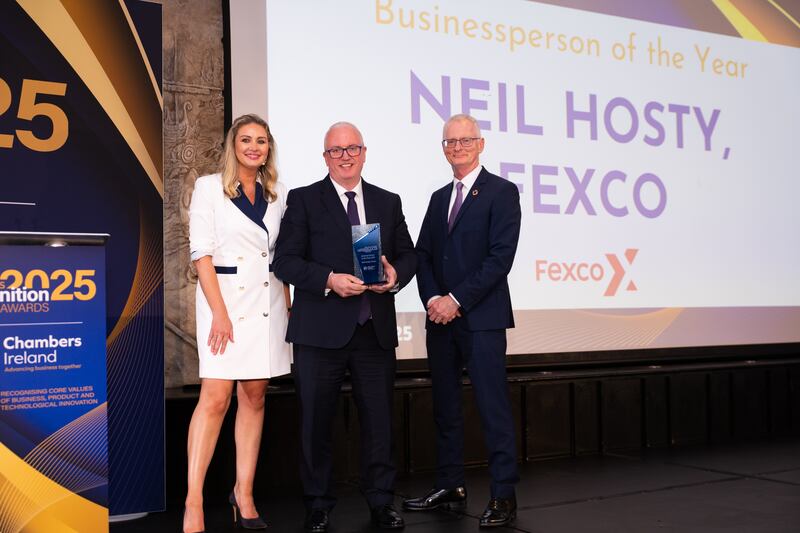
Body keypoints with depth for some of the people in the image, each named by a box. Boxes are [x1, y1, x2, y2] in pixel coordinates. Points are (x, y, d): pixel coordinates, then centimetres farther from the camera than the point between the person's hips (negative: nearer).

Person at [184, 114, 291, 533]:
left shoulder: (276, 194, 11)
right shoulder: (209, 187, -1)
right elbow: (201, 253, -6)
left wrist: (287, 308, 9)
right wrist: (220, 312, -14)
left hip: (267, 302, 4)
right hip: (224, 297, -4)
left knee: (254, 398, 5)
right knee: (215, 397, -11)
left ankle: (244, 493, 13)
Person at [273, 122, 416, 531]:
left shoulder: (388, 202, 13)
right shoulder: (303, 200, 2)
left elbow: (408, 254, 13)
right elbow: (285, 261, -5)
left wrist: (396, 275, -10)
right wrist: (330, 280, -19)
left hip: (376, 331, 3)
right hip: (321, 331, -3)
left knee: (378, 419, 9)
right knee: (316, 421, 6)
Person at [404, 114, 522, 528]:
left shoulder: (502, 192, -3)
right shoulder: (439, 197, 18)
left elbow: (501, 256, -12)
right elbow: (423, 254, 13)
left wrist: (456, 300, -14)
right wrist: (432, 299, -5)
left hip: (481, 318, -6)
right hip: (440, 318, 7)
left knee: (493, 408, -5)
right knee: (445, 407, 11)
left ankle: (504, 496, 2)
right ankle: (450, 487, 22)